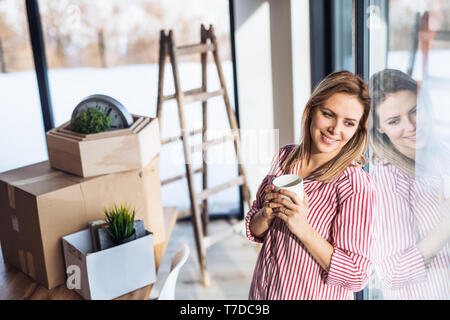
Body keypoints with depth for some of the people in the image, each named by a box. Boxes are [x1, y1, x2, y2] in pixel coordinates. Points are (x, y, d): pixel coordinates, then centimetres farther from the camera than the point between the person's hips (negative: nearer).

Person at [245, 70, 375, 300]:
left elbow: (356, 276, -21)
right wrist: (267, 215, -19)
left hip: (315, 294, -5)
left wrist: (303, 229, -29)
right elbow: (253, 230, 2)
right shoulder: (284, 157, -6)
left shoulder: (356, 186, -23)